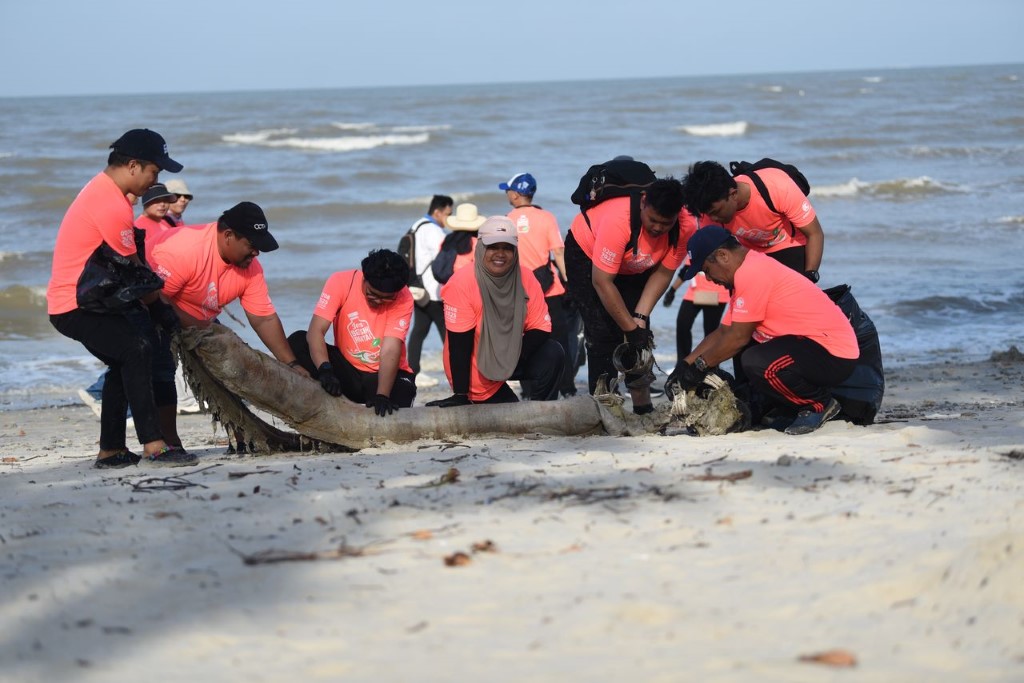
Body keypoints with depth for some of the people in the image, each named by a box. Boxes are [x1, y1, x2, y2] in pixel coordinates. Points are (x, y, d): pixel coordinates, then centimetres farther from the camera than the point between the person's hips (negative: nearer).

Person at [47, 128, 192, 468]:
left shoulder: (102, 188, 13)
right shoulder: (113, 206, -21)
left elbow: (126, 259, 15)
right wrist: (163, 308, 0)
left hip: (77, 301, 11)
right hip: (76, 305, -11)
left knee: (124, 363, 18)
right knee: (137, 350, -24)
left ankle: (111, 451, 23)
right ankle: (153, 447, -30)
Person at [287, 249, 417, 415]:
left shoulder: (403, 299, -17)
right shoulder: (340, 282, -17)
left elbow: (390, 351, -25)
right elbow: (316, 331, -24)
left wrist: (382, 395, -38)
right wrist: (325, 370, -41)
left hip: (386, 373, -2)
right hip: (347, 370, 2)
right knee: (297, 341, -23)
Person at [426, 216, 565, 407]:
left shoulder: (525, 278, -10)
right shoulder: (461, 283, -23)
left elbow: (541, 328, -9)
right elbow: (459, 344, -23)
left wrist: (514, 356, -27)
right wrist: (461, 396, -22)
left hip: (511, 361, 4)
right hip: (475, 375, -4)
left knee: (553, 354, -18)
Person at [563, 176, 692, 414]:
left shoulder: (686, 227, -28)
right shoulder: (619, 220, -42)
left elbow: (662, 273, -17)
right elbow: (602, 282, -35)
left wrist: (640, 319, -26)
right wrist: (631, 328, -30)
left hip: (634, 266, 5)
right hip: (587, 253, -4)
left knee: (640, 332, -3)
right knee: (603, 331, -15)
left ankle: (643, 407, 4)